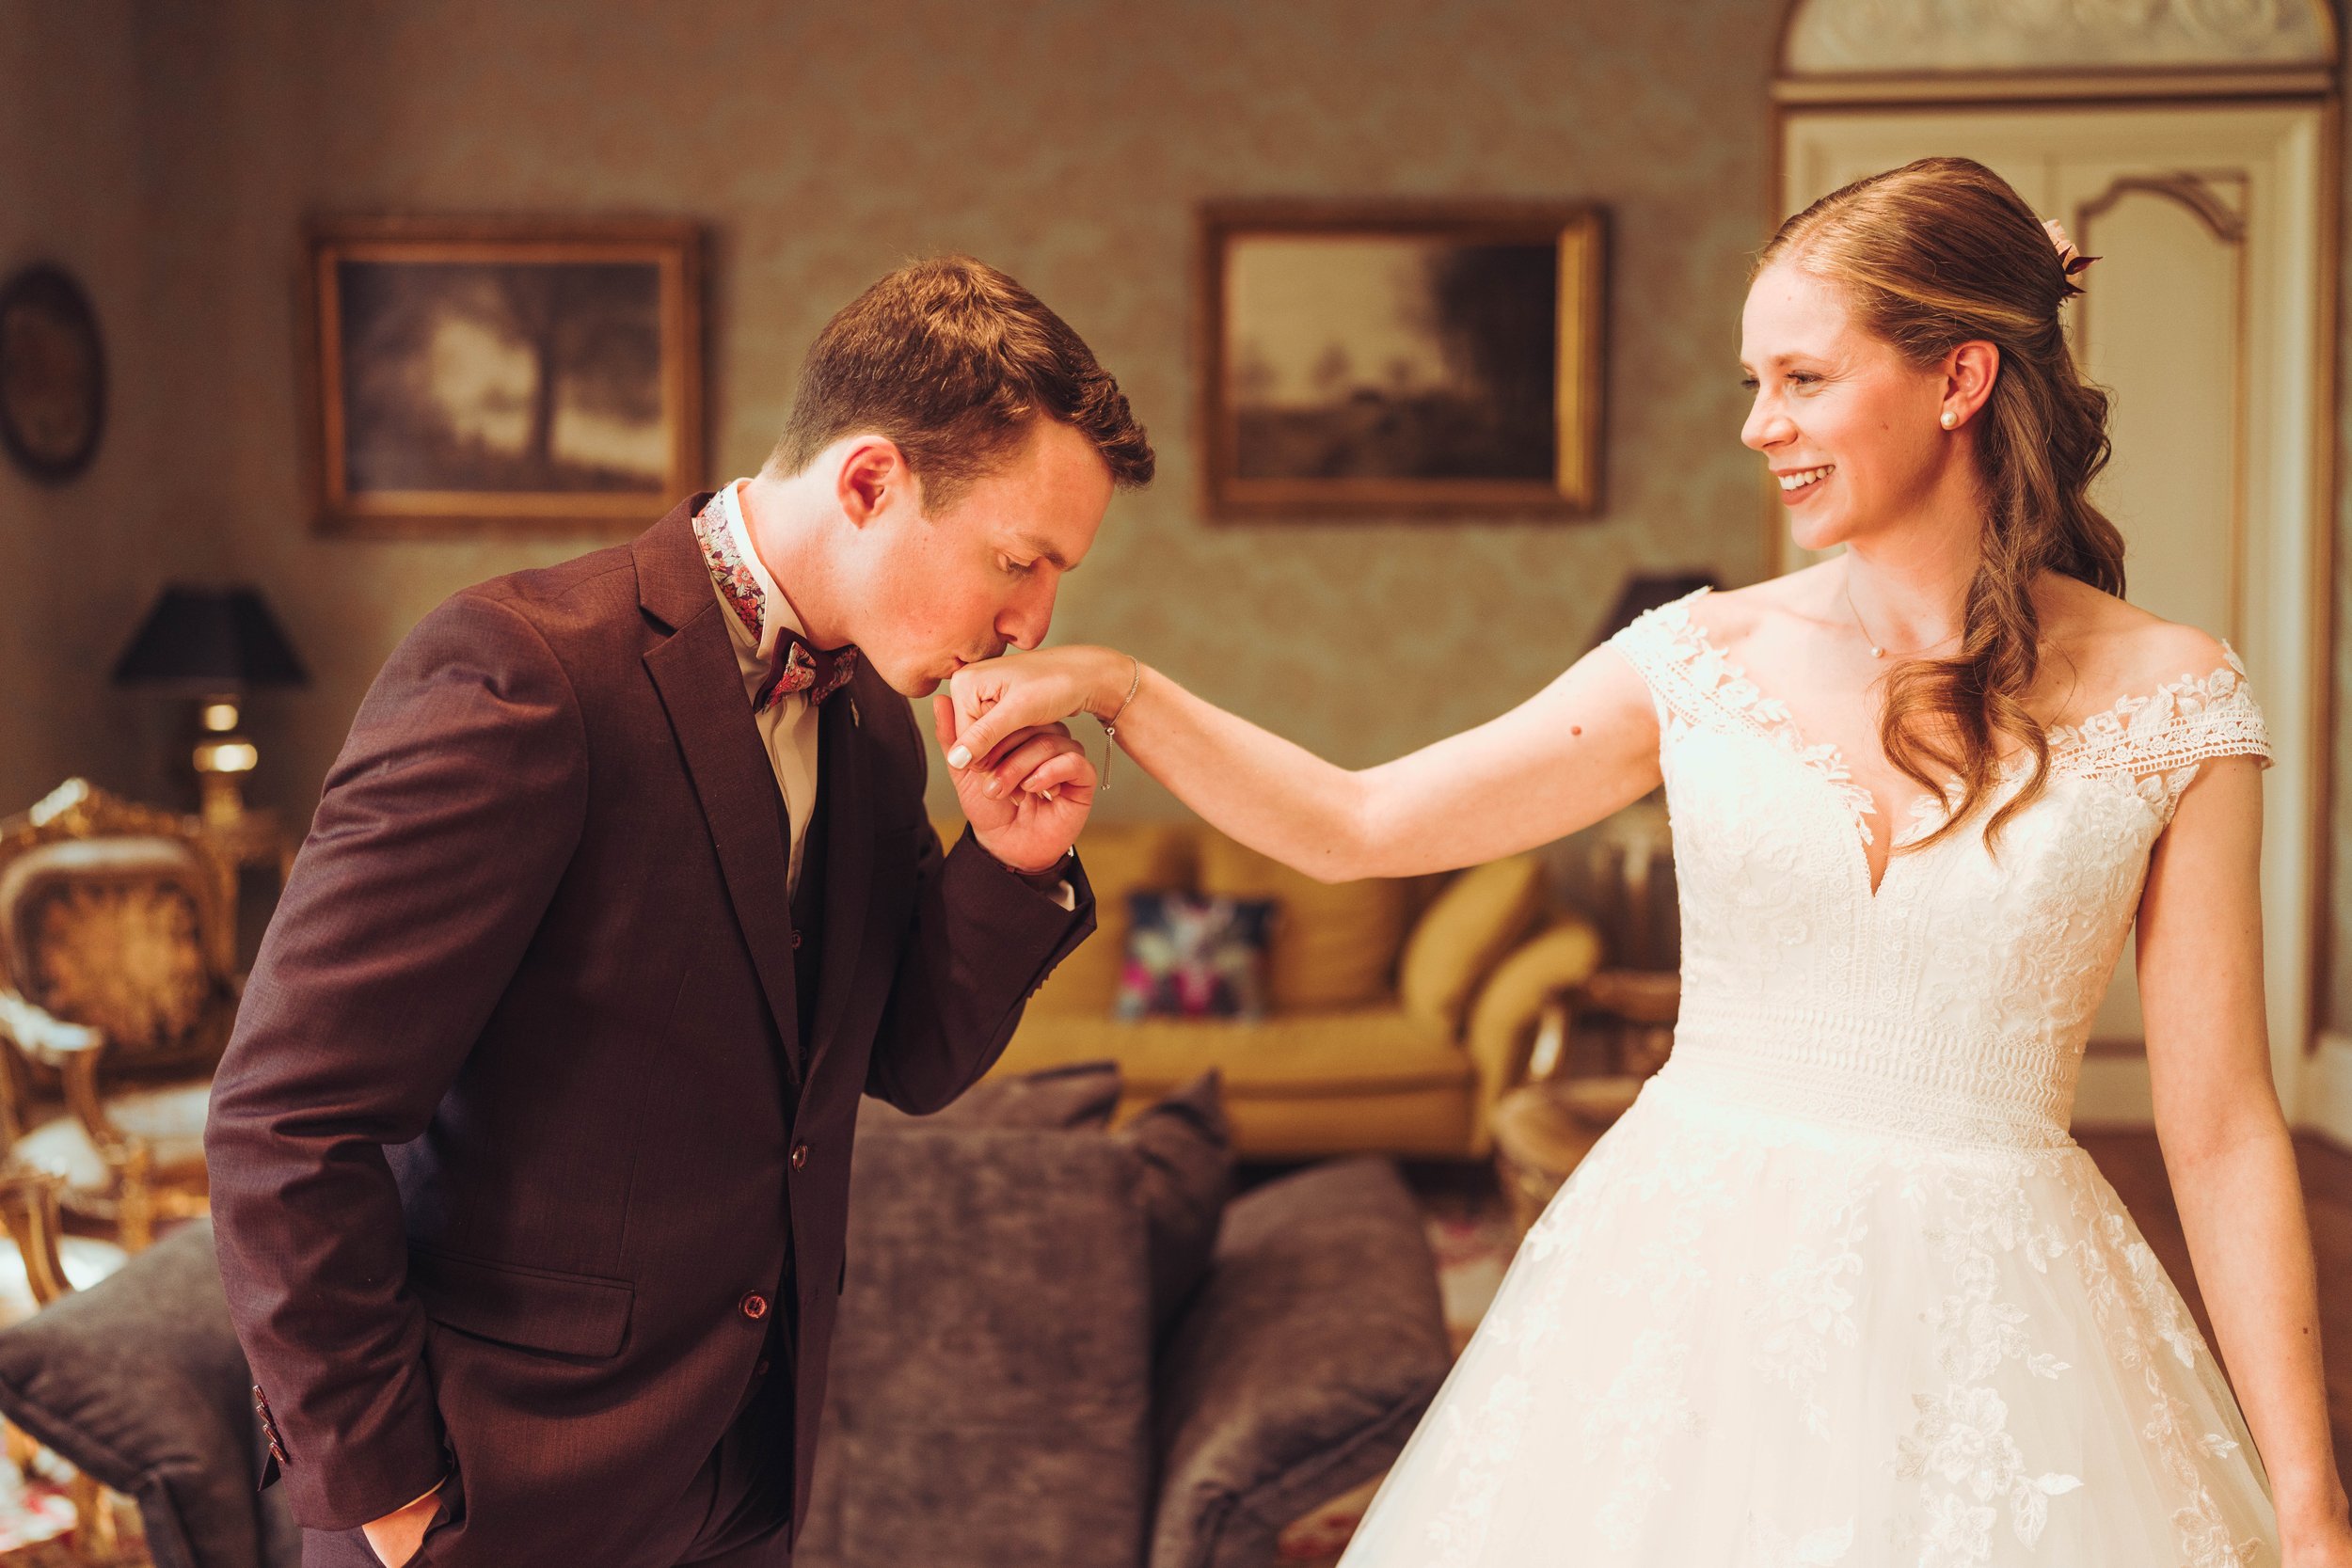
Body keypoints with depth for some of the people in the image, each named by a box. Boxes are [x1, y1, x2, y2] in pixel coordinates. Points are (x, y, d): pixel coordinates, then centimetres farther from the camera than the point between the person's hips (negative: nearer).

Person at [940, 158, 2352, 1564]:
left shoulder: (2172, 701, -5)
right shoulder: (1703, 660, 0)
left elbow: (2223, 1134, -3)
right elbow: (1349, 826, 3)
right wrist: (1115, 686, -9)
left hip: (1983, 1324, -1)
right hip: (1687, 1283, 2)